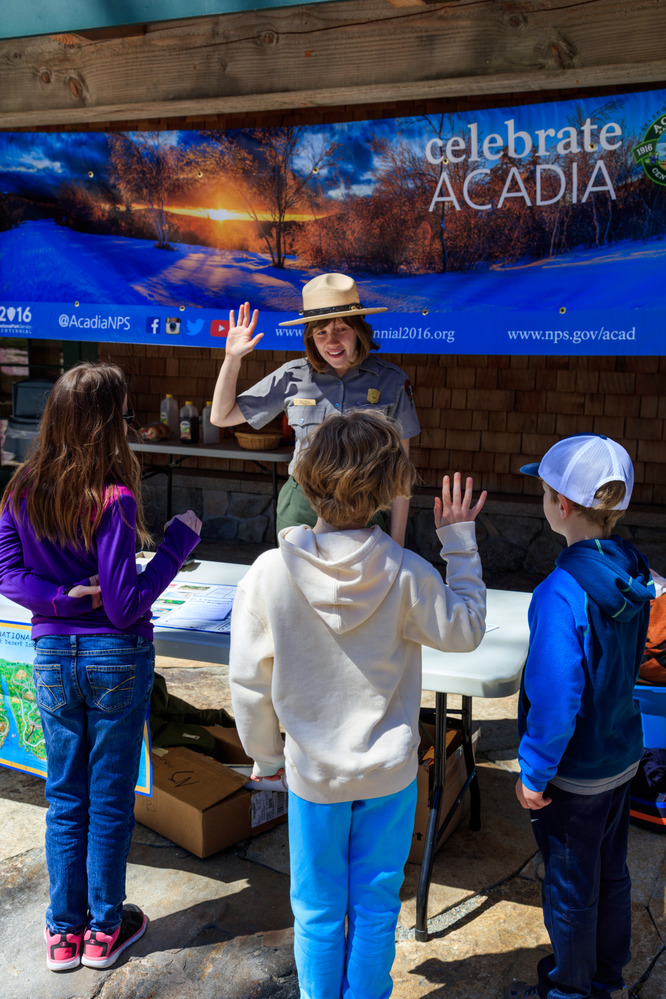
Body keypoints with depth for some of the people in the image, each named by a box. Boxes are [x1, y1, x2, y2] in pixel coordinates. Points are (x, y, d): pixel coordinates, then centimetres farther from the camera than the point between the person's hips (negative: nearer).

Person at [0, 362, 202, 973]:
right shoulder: (115, 501, -21)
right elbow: (124, 607, -19)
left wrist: (63, 598, -12)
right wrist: (178, 544, -14)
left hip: (52, 656, 5)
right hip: (116, 658, -4)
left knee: (65, 798, 17)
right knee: (110, 798, 12)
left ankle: (63, 932, 29)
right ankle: (105, 929, 28)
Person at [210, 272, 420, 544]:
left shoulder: (391, 381, -1)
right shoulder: (293, 377, 2)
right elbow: (221, 417, 10)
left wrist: (396, 542, 1)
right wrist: (232, 358, -2)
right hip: (300, 511, 2)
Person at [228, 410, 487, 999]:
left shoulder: (271, 572, -20)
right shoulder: (406, 574, -21)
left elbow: (249, 682, -10)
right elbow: (466, 630, -2)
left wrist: (267, 756, 8)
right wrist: (460, 541, 2)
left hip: (313, 773, 0)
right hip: (389, 771, 1)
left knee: (319, 911, 20)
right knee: (376, 906, 21)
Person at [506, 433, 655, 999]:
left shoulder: (562, 593, -29)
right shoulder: (631, 574, -4)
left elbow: (556, 698, -27)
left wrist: (534, 772, -14)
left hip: (574, 772, -8)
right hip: (622, 755, 8)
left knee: (570, 887, 14)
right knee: (609, 872, 24)